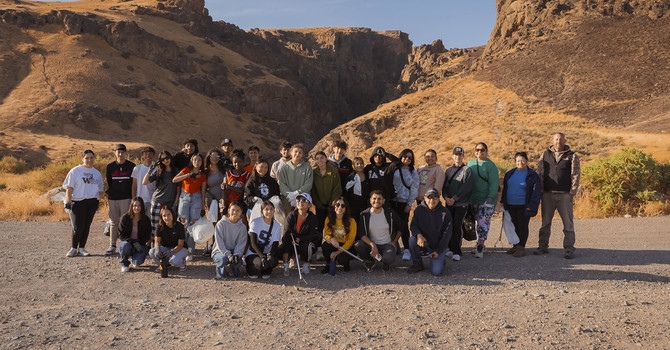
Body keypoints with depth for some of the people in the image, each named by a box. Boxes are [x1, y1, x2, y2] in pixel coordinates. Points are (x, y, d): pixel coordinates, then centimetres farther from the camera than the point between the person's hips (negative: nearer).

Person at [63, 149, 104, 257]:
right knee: (78, 226, -7)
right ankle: (74, 248, 8)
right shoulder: (75, 171, 1)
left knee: (87, 226, 5)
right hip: (78, 202, -4)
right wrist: (68, 203, -11)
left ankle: (81, 248, 14)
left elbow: (100, 189, 19)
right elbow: (69, 188, -3)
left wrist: (97, 201, 8)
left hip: (92, 203, 4)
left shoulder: (97, 173, 14)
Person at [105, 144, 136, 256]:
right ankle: (112, 246, 13)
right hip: (113, 199, 3)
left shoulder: (131, 166, 3)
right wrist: (107, 197, 9)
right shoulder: (110, 166, 10)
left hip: (126, 198, -3)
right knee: (114, 222, 7)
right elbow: (108, 182, 14)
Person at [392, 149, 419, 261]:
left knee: (403, 225, -6)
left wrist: (409, 204, -1)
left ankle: (406, 249, 3)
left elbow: (414, 189, 6)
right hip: (392, 201, 1)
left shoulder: (413, 172, 8)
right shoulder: (394, 169, 7)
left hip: (404, 202, -1)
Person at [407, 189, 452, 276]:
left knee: (436, 271, -19)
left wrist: (438, 251, -12)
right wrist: (418, 235, -27)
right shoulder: (419, 209, -4)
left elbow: (446, 234, -7)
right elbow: (413, 226, -2)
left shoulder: (445, 212, -9)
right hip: (423, 242, 2)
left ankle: (441, 258, 18)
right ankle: (417, 264, -7)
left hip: (438, 245, -2)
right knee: (412, 239, -31)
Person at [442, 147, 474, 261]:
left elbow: (466, 187, -9)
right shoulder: (448, 170, 16)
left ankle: (457, 252, -6)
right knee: (449, 226, 4)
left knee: (457, 226, -11)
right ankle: (452, 249, 14)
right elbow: (444, 185, 11)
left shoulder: (467, 170, 1)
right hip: (449, 204, 5)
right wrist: (446, 197, -9)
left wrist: (454, 198, -13)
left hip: (461, 203, -5)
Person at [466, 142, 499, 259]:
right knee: (478, 222, 9)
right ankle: (479, 244, 18)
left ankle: (480, 248, -6)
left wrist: (490, 198, -21)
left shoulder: (491, 166, -6)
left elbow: (494, 184, -12)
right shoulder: (470, 163, 11)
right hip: (473, 200, 5)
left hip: (486, 200, -5)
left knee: (483, 223, -8)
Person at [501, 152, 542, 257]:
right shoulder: (510, 174, 10)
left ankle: (521, 247, 4)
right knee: (515, 226, 11)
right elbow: (505, 188, 19)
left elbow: (536, 192, -7)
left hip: (523, 207, -5)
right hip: (511, 205, 5)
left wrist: (531, 206, -13)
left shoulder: (532, 175, -5)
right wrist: (503, 202, 14)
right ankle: (515, 246, 21)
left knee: (523, 226, -1)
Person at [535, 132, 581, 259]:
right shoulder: (545, 155, 11)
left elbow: (576, 175, 1)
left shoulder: (572, 156, 5)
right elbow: (539, 173, 10)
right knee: (545, 222, 6)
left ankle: (569, 249, 3)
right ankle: (543, 246, 14)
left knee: (568, 222, -2)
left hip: (565, 195, -2)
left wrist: (572, 193, -8)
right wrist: (541, 191, 1)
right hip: (547, 194, 2)